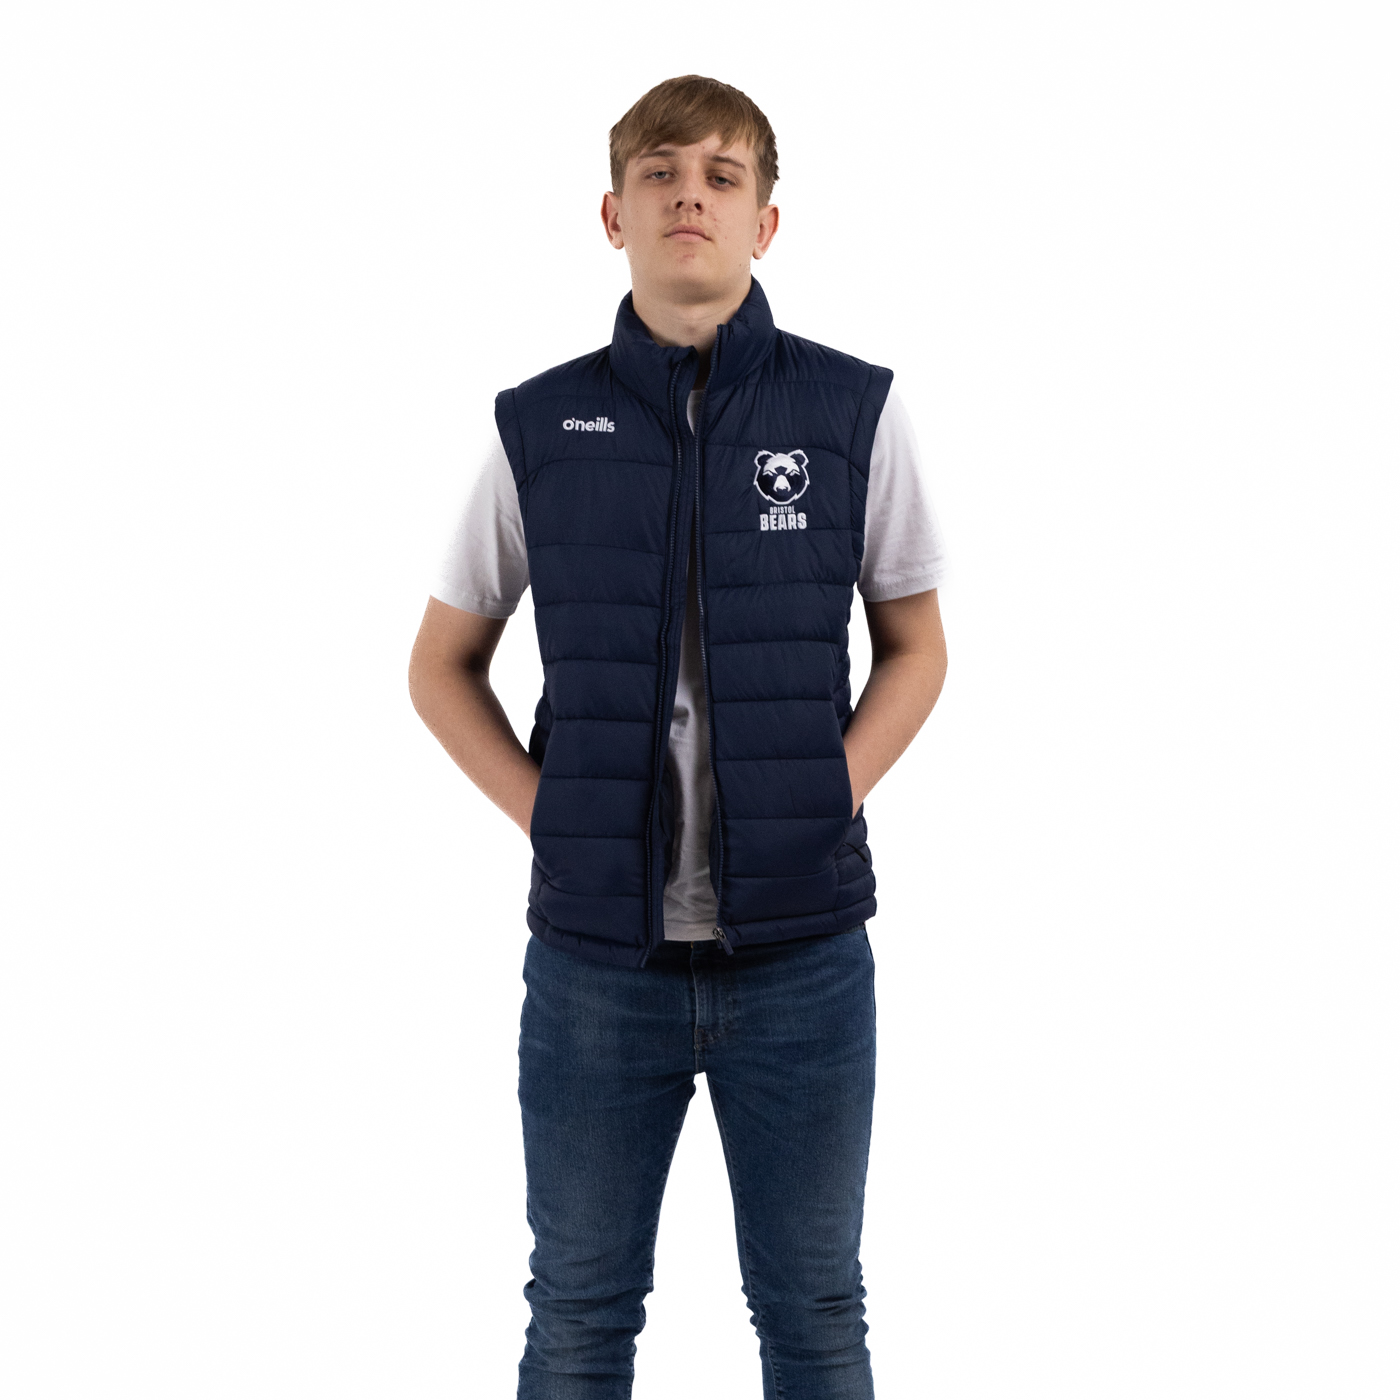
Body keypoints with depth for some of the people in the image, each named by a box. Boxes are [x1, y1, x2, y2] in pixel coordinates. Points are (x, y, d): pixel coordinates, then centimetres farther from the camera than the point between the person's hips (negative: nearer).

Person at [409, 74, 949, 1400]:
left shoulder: (855, 412, -1)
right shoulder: (539, 429, 1)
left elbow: (914, 647, 9)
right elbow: (443, 664, 11)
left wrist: (829, 797, -5)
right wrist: (545, 815, -2)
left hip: (803, 955, 0)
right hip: (596, 953, 1)